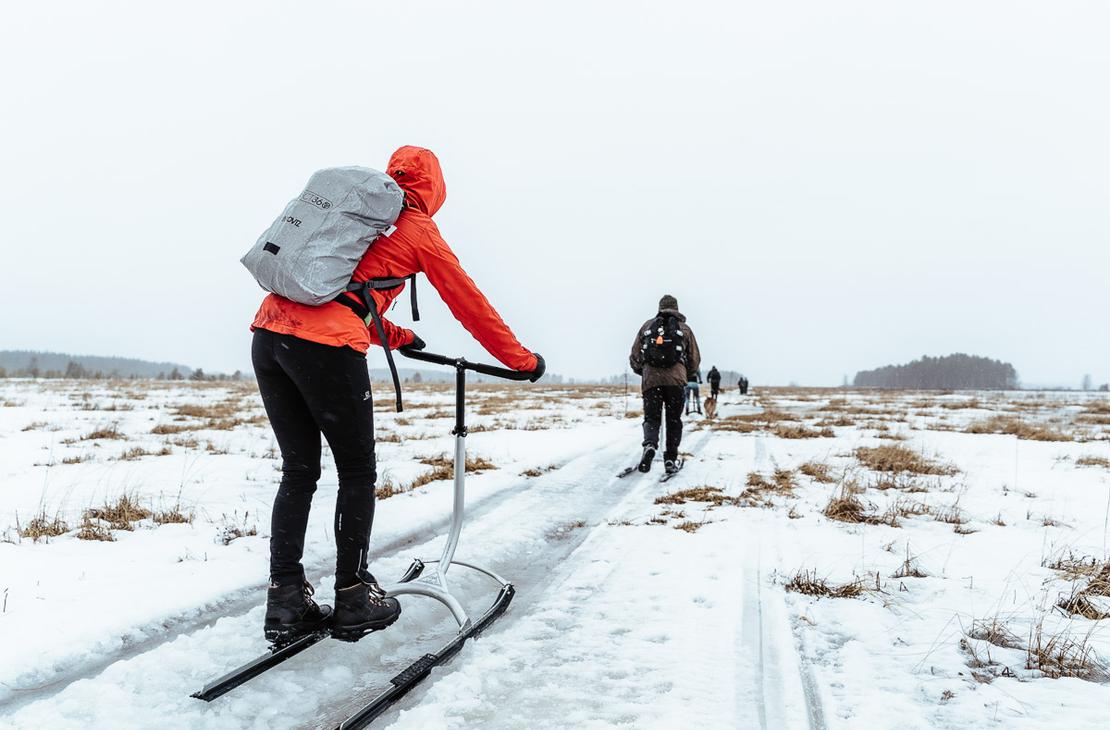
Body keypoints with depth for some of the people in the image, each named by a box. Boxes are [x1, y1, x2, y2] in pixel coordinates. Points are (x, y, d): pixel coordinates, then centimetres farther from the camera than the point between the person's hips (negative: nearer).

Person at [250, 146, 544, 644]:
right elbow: (468, 303, 12)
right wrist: (522, 360, 22)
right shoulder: (418, 228, 7)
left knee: (299, 472, 14)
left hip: (268, 334, 7)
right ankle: (353, 601, 15)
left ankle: (285, 603, 14)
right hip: (326, 346, -7)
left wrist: (396, 336, 47)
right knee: (357, 473, 9)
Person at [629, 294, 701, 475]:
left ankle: (650, 445, -22)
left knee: (651, 418, 6)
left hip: (651, 378, 1)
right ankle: (671, 459, 4)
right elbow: (695, 360, 14)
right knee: (674, 421, 10)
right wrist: (689, 376, 33)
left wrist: (642, 371, 32)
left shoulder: (647, 326, 15)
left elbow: (634, 357, 13)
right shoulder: (684, 328, 14)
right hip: (676, 378, 0)